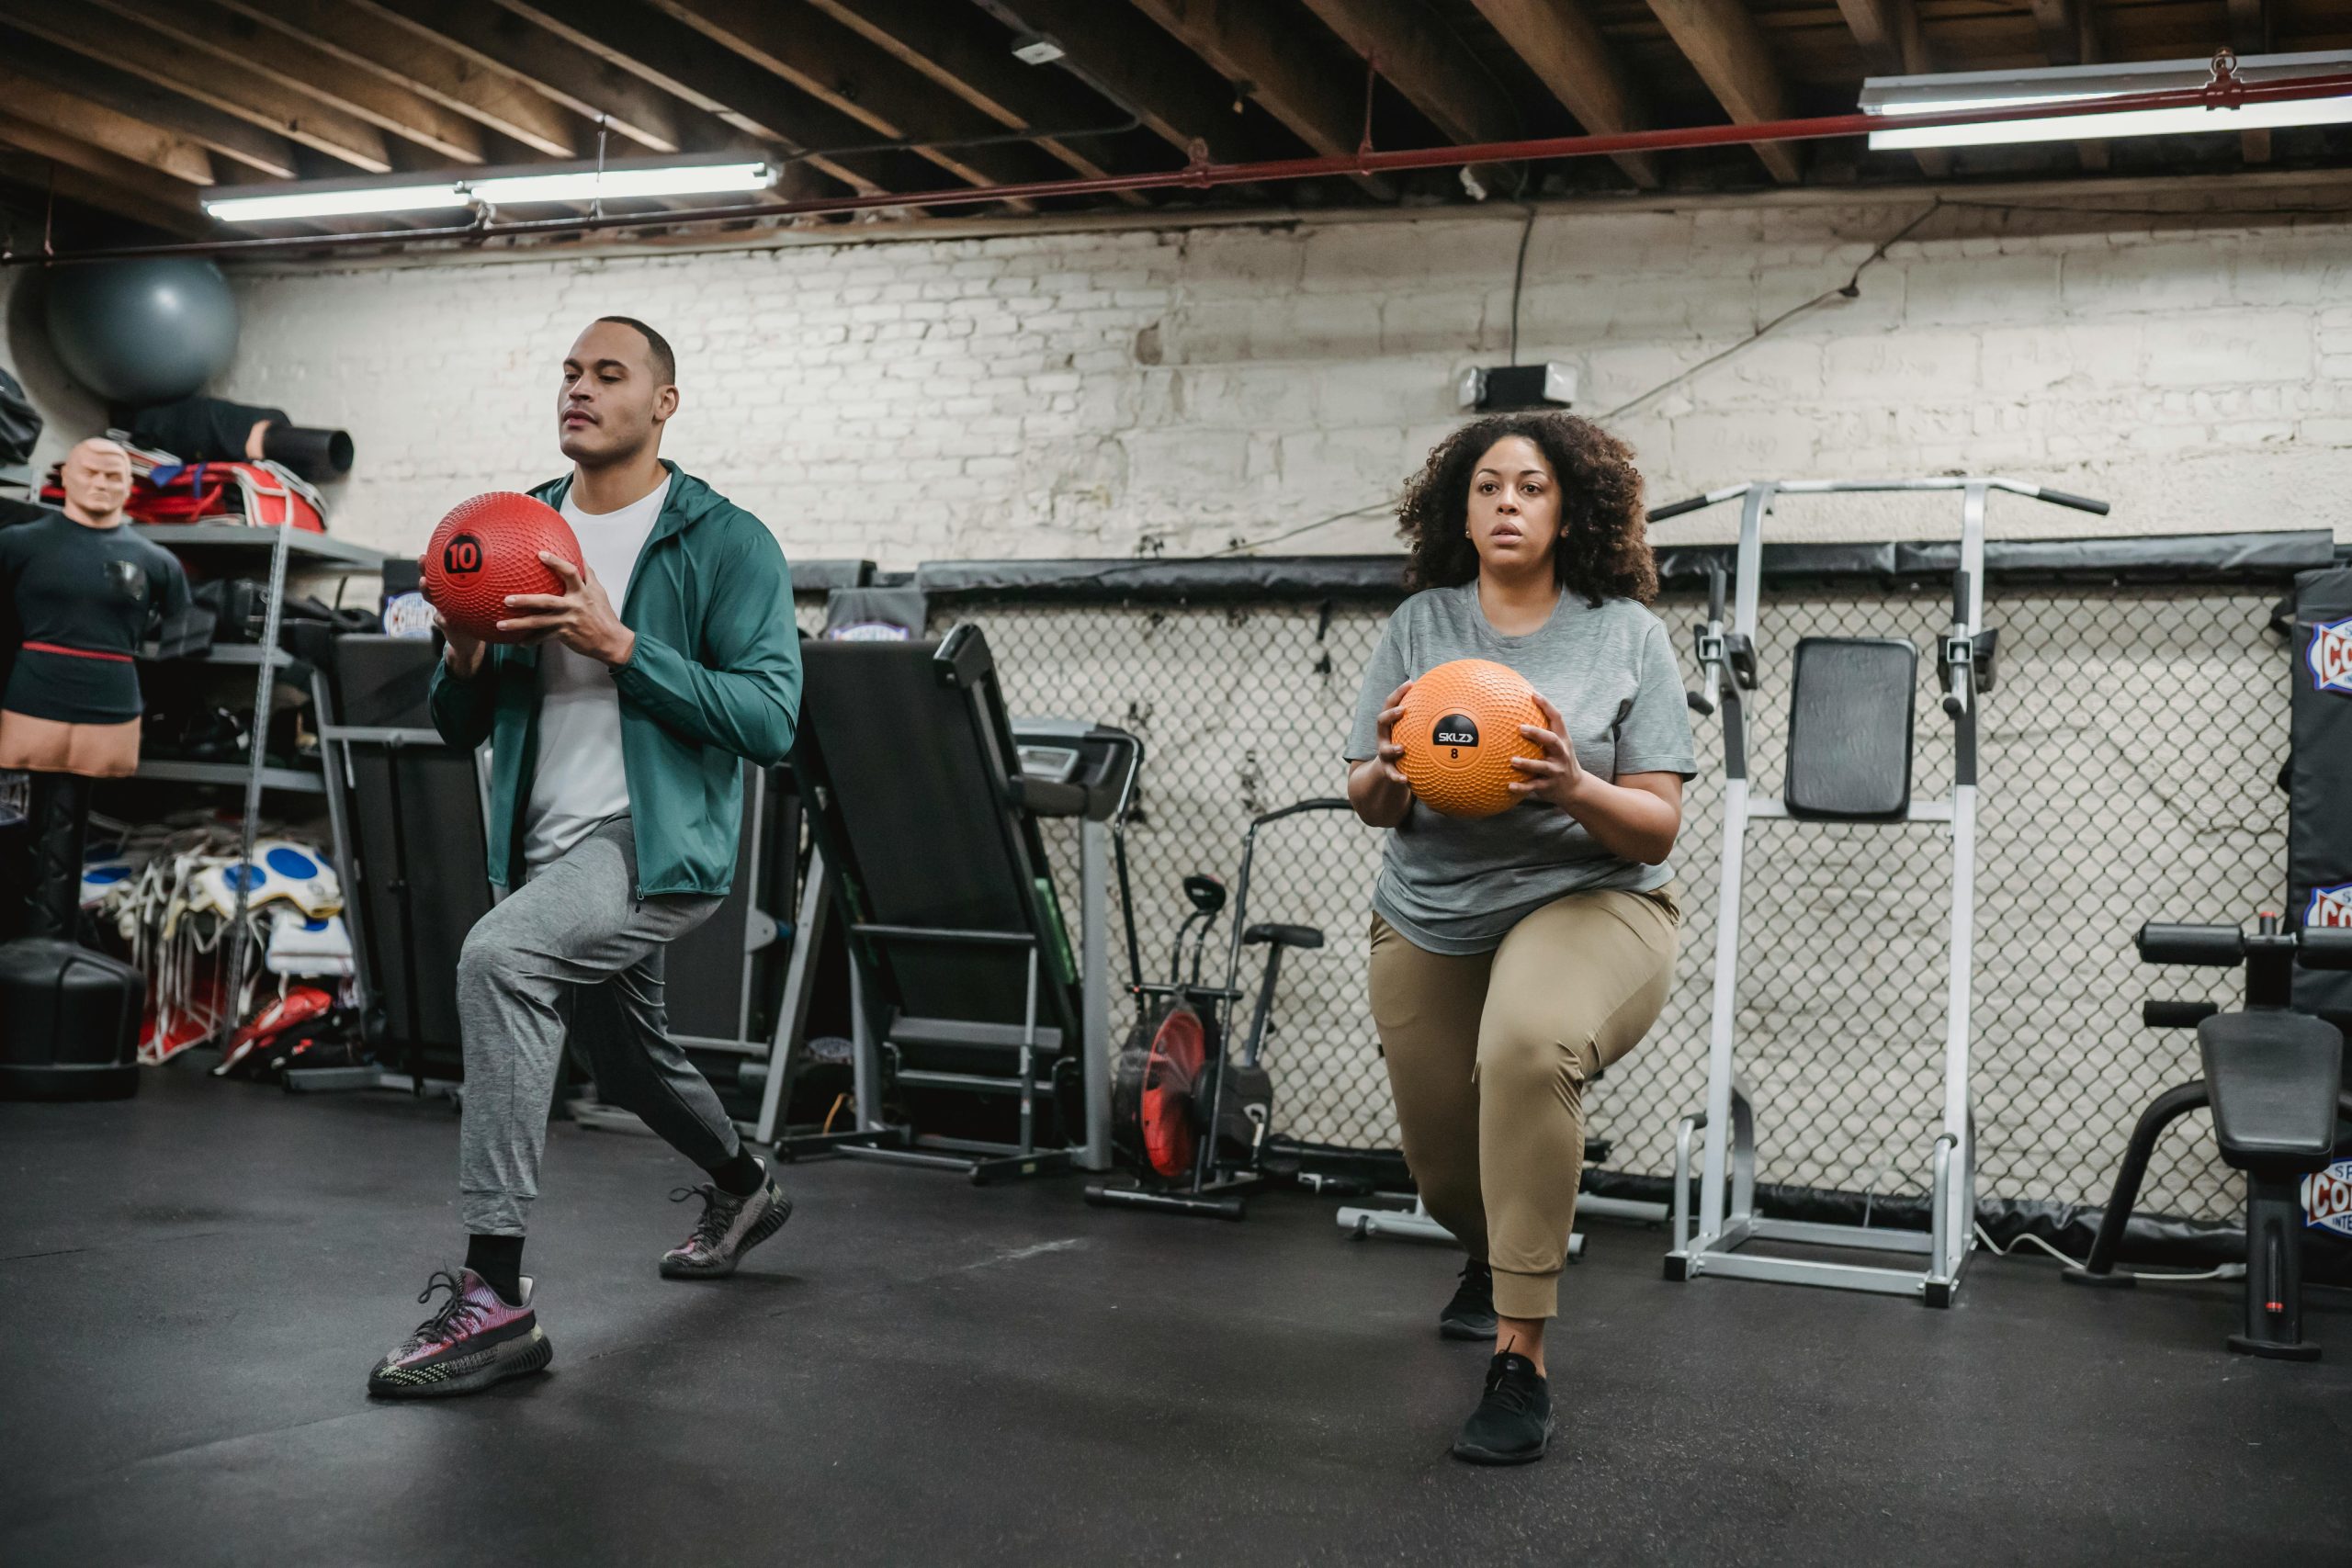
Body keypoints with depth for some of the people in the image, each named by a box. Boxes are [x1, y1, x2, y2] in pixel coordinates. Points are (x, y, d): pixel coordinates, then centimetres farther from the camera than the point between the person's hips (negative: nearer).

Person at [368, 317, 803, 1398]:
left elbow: (769, 719, -17)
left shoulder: (724, 543, -8)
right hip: (549, 845, 8)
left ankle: (495, 1296, -27)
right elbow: (459, 730, 12)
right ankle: (743, 1190, 55)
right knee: (628, 1062, 24)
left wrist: (620, 646, -24)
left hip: (659, 847, -8)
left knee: (498, 959, -32)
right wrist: (465, 654, -11)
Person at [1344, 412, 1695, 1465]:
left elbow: (1656, 827, -6)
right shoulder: (1418, 626, 1)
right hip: (1430, 924, 4)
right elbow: (1368, 806, 1)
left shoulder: (1625, 633, -5)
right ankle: (1494, 1258, 52)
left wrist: (1577, 790, -27)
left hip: (1587, 901, -3)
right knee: (1446, 1171, 11)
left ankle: (1520, 1360, -27)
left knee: (1526, 1046, -36)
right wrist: (1388, 772, -22)